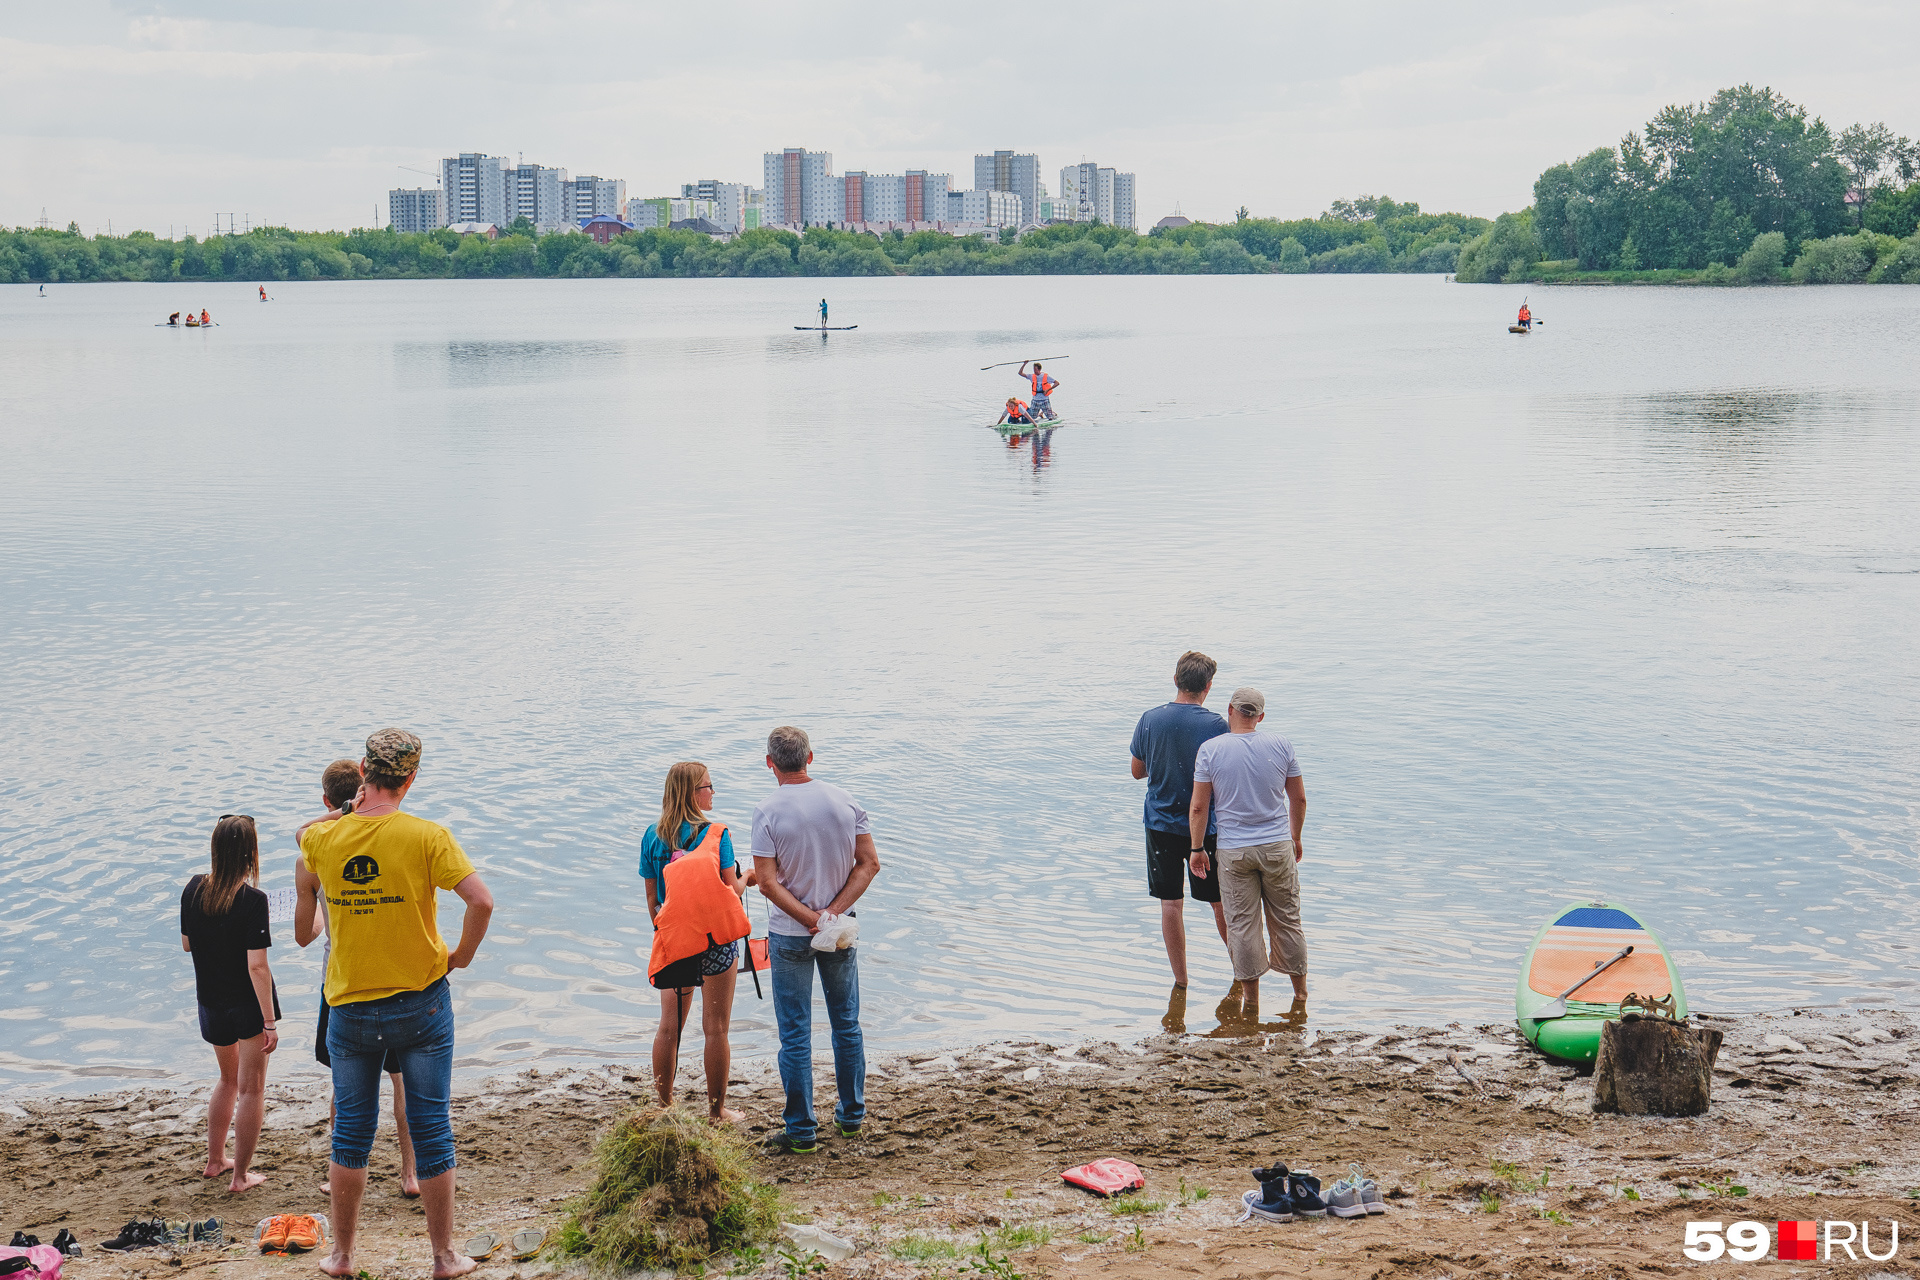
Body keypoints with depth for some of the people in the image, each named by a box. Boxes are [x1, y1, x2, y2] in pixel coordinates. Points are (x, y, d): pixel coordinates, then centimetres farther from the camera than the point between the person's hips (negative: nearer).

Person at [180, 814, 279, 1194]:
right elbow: (257, 967, -23)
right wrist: (270, 1022, -18)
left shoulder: (193, 890, -5)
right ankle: (240, 1175, 13)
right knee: (251, 1089, 8)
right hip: (249, 1006, -6)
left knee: (228, 1080, 26)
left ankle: (215, 1161, 35)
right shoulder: (253, 901, -22)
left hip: (210, 1003, 6)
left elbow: (186, 945, 9)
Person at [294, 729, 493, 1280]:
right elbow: (482, 901, -21)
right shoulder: (427, 836, -13)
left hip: (350, 1007, 2)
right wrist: (461, 956, -6)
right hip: (421, 1003, -2)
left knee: (350, 1132, 14)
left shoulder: (321, 838, -4)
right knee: (431, 1130, 7)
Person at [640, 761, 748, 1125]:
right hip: (716, 941, -4)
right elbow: (731, 891, -12)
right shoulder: (716, 835, -12)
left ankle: (664, 1107, 23)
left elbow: (652, 897, 6)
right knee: (716, 1029, 6)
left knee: (669, 1027, 15)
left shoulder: (652, 836, 1)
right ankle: (717, 1112, 13)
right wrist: (745, 880, 10)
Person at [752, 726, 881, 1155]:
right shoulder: (845, 801, -3)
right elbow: (869, 864, -4)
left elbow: (767, 882, -18)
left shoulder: (768, 812, -14)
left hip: (789, 936, -3)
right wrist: (834, 912, -10)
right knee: (847, 1024, 18)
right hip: (841, 934, 3)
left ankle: (801, 1132, 7)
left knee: (795, 1035, 4)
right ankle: (851, 1115, 28)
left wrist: (812, 921, -15)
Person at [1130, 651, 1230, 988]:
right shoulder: (1215, 725, -16)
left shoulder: (1150, 720, -6)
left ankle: (1180, 979, 15)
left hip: (1161, 824, 2)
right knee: (1220, 901, 13)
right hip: (1204, 827, -2)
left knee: (1170, 903, 9)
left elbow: (1137, 771, 6)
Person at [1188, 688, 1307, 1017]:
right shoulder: (1281, 746, -2)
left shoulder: (1210, 749, -8)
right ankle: (1300, 989, 24)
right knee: (1287, 919, 13)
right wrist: (1295, 838, 19)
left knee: (1242, 923, 6)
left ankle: (1251, 999, 12)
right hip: (1278, 845, 2)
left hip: (1234, 851, -2)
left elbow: (1199, 807, -6)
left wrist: (1196, 848, 5)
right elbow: (1299, 798, 5)